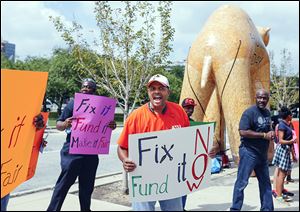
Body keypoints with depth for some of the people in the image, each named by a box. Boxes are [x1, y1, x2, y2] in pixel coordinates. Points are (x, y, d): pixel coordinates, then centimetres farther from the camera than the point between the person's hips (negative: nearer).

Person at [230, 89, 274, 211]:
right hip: (249, 152, -8)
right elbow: (243, 132, -24)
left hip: (262, 153, 8)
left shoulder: (267, 113, 10)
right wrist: (264, 135, -21)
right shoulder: (249, 112, -15)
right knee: (242, 182, -3)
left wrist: (271, 134, 2)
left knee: (265, 183, 15)